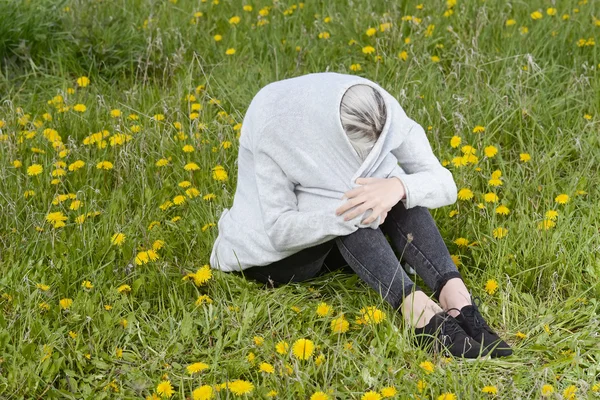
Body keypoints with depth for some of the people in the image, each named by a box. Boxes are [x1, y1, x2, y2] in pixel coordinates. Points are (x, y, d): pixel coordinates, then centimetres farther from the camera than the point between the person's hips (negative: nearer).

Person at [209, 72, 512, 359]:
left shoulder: (385, 115, -17)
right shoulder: (275, 131, -29)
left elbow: (445, 185, -21)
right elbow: (280, 230, -29)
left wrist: (399, 186, -43)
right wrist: (351, 211, -42)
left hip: (335, 249, 5)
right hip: (270, 256, -4)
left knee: (403, 189, -25)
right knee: (353, 207, -34)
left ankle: (453, 292, -37)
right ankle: (415, 306, -41)